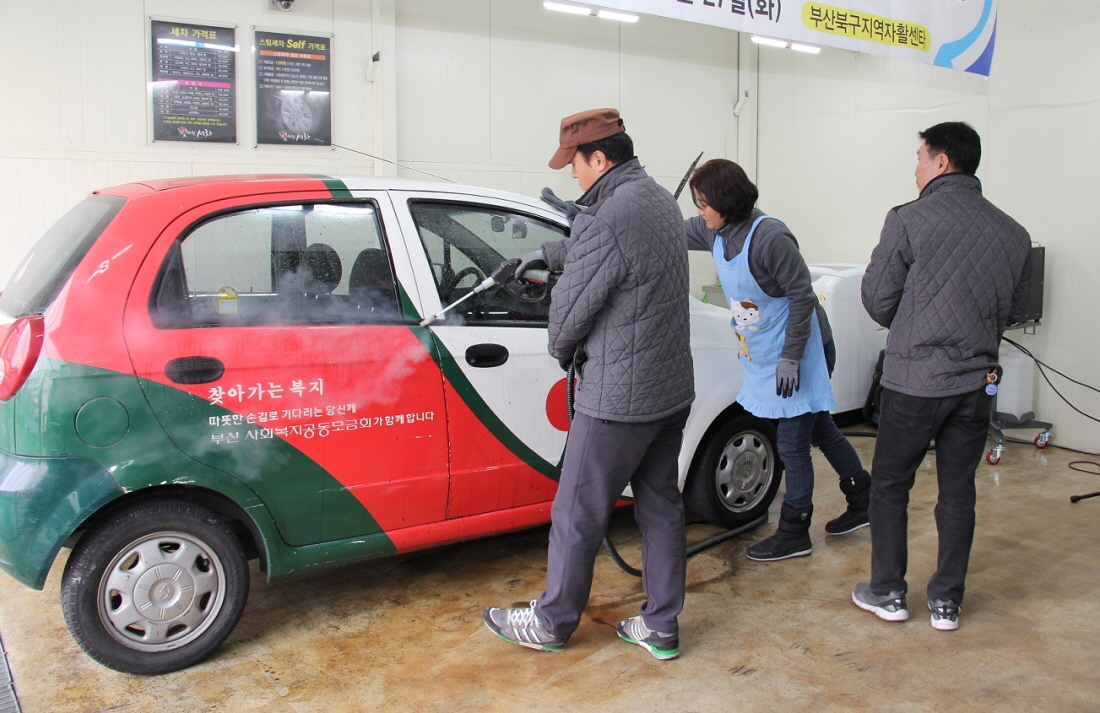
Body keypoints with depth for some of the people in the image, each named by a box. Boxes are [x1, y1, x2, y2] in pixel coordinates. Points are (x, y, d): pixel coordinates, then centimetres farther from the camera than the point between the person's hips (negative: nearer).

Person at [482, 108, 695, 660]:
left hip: (618, 398, -9)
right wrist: (550, 254, 35)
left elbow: (570, 310, -16)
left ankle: (551, 623, 25)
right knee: (660, 504, 16)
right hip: (673, 388, 10)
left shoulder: (605, 220, -23)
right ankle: (660, 627, 28)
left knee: (577, 515, 7)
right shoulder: (661, 201, 9)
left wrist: (561, 349, 5)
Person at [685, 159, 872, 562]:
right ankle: (863, 502, 37)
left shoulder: (769, 237, -26)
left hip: (796, 355, -9)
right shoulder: (715, 232, -2)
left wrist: (790, 358, -21)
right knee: (820, 431, 20)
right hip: (763, 357, 9)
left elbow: (802, 295, -22)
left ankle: (793, 535, 17)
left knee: (792, 444, 1)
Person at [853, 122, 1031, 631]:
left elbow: (877, 298, -6)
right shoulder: (1013, 233, 5)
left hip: (915, 378, -4)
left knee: (890, 484, 11)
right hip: (978, 379, 5)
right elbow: (1016, 309, 13)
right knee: (958, 490, 14)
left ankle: (888, 593, 19)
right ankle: (946, 601, 21)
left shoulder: (908, 221, -11)